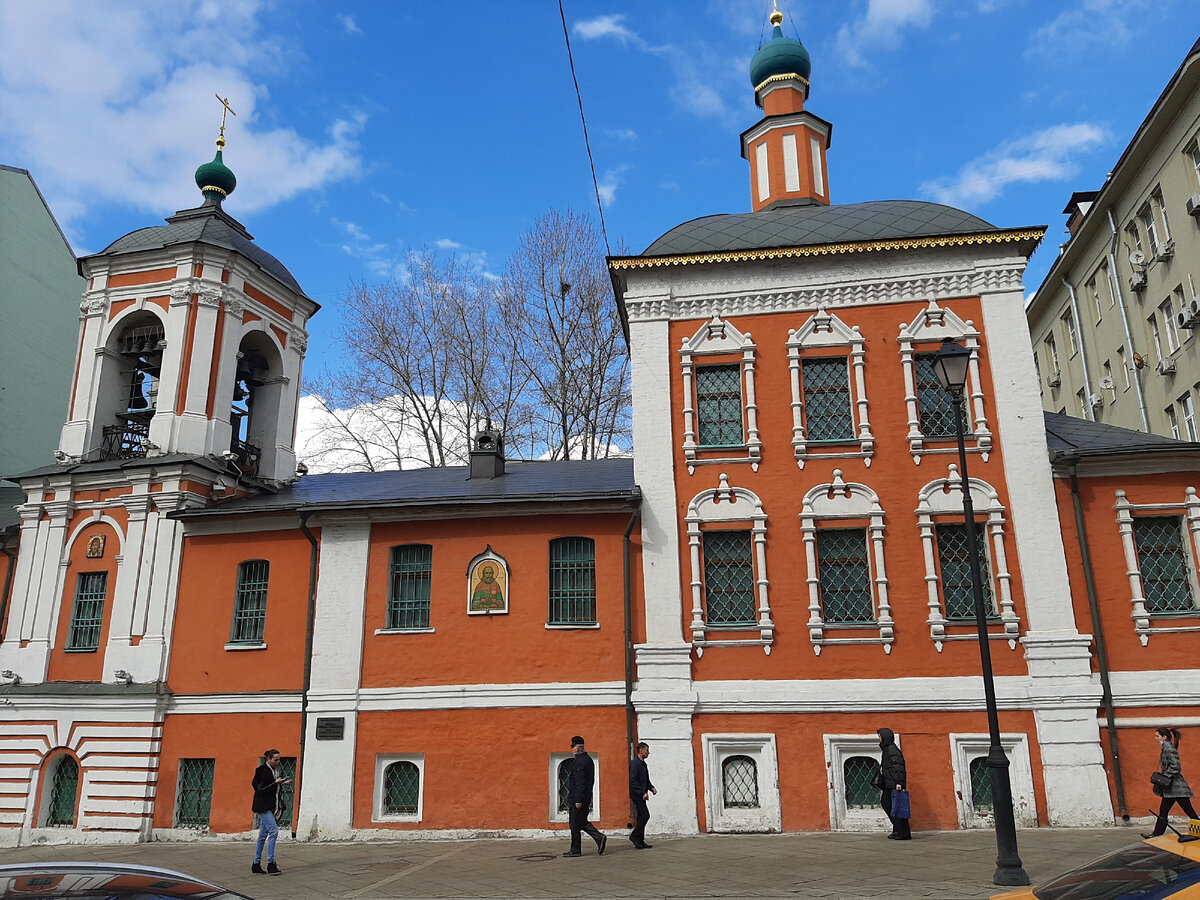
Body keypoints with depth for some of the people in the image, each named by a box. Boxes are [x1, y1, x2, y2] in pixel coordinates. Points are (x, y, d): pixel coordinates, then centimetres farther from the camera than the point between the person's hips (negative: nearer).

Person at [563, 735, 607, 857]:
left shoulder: (579, 762, -18)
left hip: (577, 799, -10)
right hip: (586, 798, 10)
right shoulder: (588, 760, 14)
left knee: (575, 825, 1)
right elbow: (591, 781, 20)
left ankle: (575, 850, 8)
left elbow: (579, 782, -23)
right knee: (582, 822, 16)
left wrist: (578, 800, -22)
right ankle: (599, 838, 5)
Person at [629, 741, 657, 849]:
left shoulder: (643, 764, 17)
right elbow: (633, 781, -20)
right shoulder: (634, 763, -13)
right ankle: (634, 835, -2)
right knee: (645, 815, -13)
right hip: (636, 795, -10)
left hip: (641, 795, 10)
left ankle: (639, 841, 14)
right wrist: (642, 793, -22)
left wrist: (651, 788, 8)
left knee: (641, 817, 9)